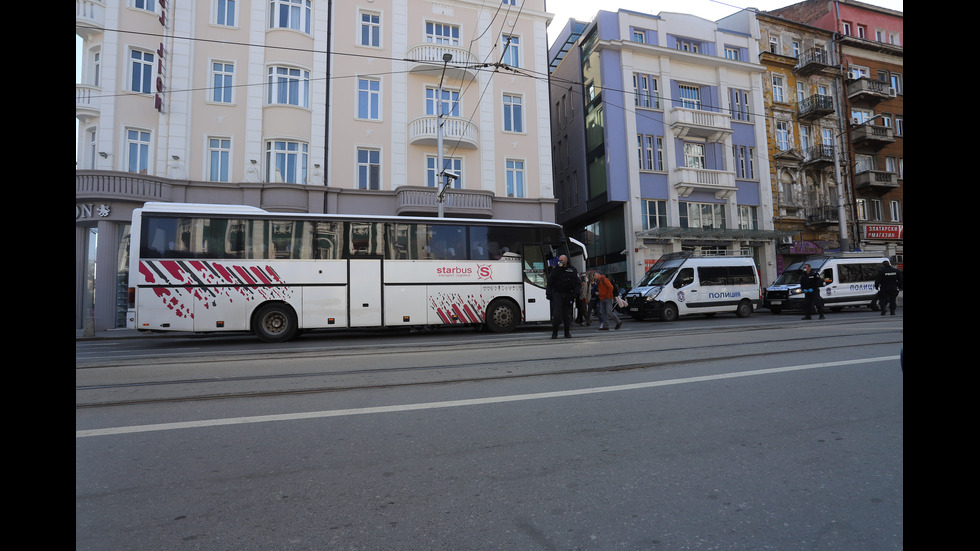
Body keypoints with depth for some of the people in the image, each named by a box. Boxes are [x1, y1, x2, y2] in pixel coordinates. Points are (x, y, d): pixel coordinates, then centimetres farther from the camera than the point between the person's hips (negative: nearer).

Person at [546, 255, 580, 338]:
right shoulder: (555, 270, 6)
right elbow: (550, 283, 7)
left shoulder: (572, 270, 5)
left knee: (567, 314, 6)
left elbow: (576, 283, 5)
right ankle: (554, 332, 1)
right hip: (557, 294, -1)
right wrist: (548, 293, -3)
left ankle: (567, 333, 17)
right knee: (557, 313, -9)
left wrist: (574, 294, -5)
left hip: (568, 295, 1)